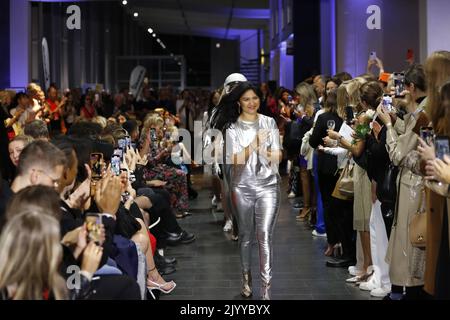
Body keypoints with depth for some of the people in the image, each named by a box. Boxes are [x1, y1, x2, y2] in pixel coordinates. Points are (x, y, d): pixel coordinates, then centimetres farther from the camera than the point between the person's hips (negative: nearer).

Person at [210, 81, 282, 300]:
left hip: (268, 185, 0)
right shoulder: (232, 127, 0)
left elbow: (278, 155, 4)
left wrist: (271, 155, -18)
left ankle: (266, 288, -7)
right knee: (245, 235, 10)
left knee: (265, 237, -7)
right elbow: (234, 160, -8)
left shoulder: (269, 123, 6)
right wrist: (255, 143, -20)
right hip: (242, 187, 0)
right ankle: (246, 279, 25)